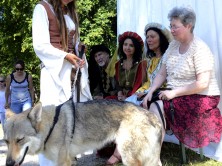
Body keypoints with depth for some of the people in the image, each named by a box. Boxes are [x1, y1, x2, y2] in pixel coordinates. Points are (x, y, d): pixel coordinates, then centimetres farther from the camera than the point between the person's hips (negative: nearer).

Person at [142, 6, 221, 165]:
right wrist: (150, 92, -9)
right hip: (177, 96, 7)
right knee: (146, 105, -11)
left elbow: (202, 84, -22)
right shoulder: (173, 46, 6)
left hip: (200, 99, -7)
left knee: (156, 107, -23)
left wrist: (174, 93, -22)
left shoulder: (199, 48, -15)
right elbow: (162, 74, 6)